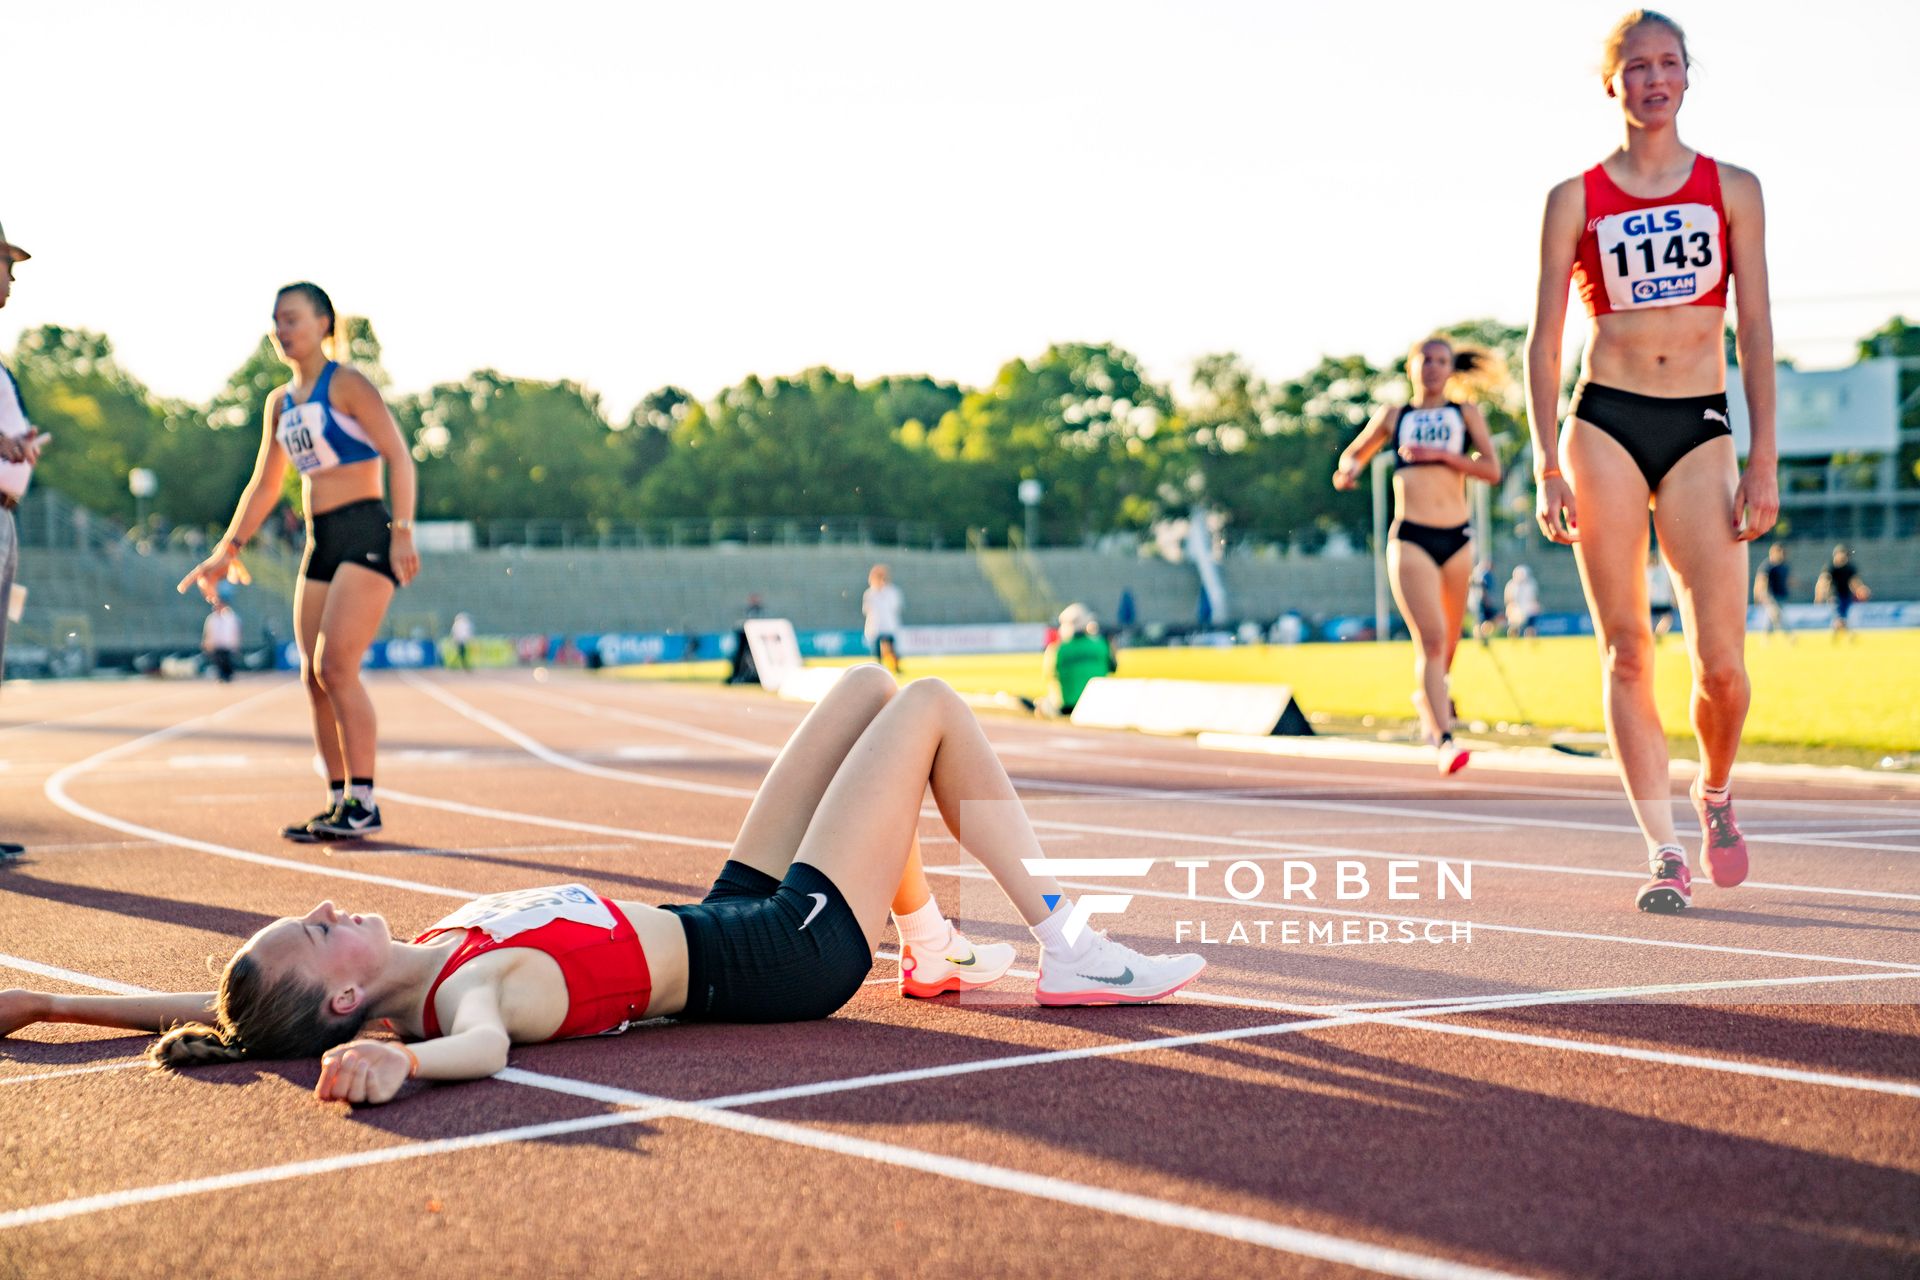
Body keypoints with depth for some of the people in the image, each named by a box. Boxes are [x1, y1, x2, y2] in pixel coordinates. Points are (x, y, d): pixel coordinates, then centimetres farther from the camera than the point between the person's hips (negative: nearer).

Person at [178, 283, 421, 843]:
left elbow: (399, 456, -12)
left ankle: (363, 803, -12)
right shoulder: (280, 403, 16)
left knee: (335, 667, -16)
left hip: (366, 536, -8)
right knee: (314, 678, 2)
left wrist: (402, 531, -22)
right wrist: (227, 550, 15)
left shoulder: (346, 386, -6)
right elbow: (263, 486, 22)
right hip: (320, 544, 8)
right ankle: (339, 803, 9)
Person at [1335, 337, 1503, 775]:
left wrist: (1440, 455, -12)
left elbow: (1492, 470, -1)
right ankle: (1443, 740, -22)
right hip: (1410, 539, -2)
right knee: (1431, 640, -16)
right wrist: (1348, 468, 1)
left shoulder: (1466, 413, 10)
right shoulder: (1394, 415, 11)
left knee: (1448, 642, 14)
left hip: (1457, 540, 2)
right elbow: (1355, 452, 24)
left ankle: (1427, 697, 45)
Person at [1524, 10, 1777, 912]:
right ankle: (1664, 852, 1)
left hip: (1700, 431, 1)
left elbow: (1755, 332, 6)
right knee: (1626, 653, -5)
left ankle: (1714, 793, 23)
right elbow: (1543, 341, 5)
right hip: (1603, 426, 0)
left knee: (1722, 665, -8)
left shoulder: (1732, 189, 10)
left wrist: (1763, 462, -1)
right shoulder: (1576, 200, 6)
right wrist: (1548, 468, -4)